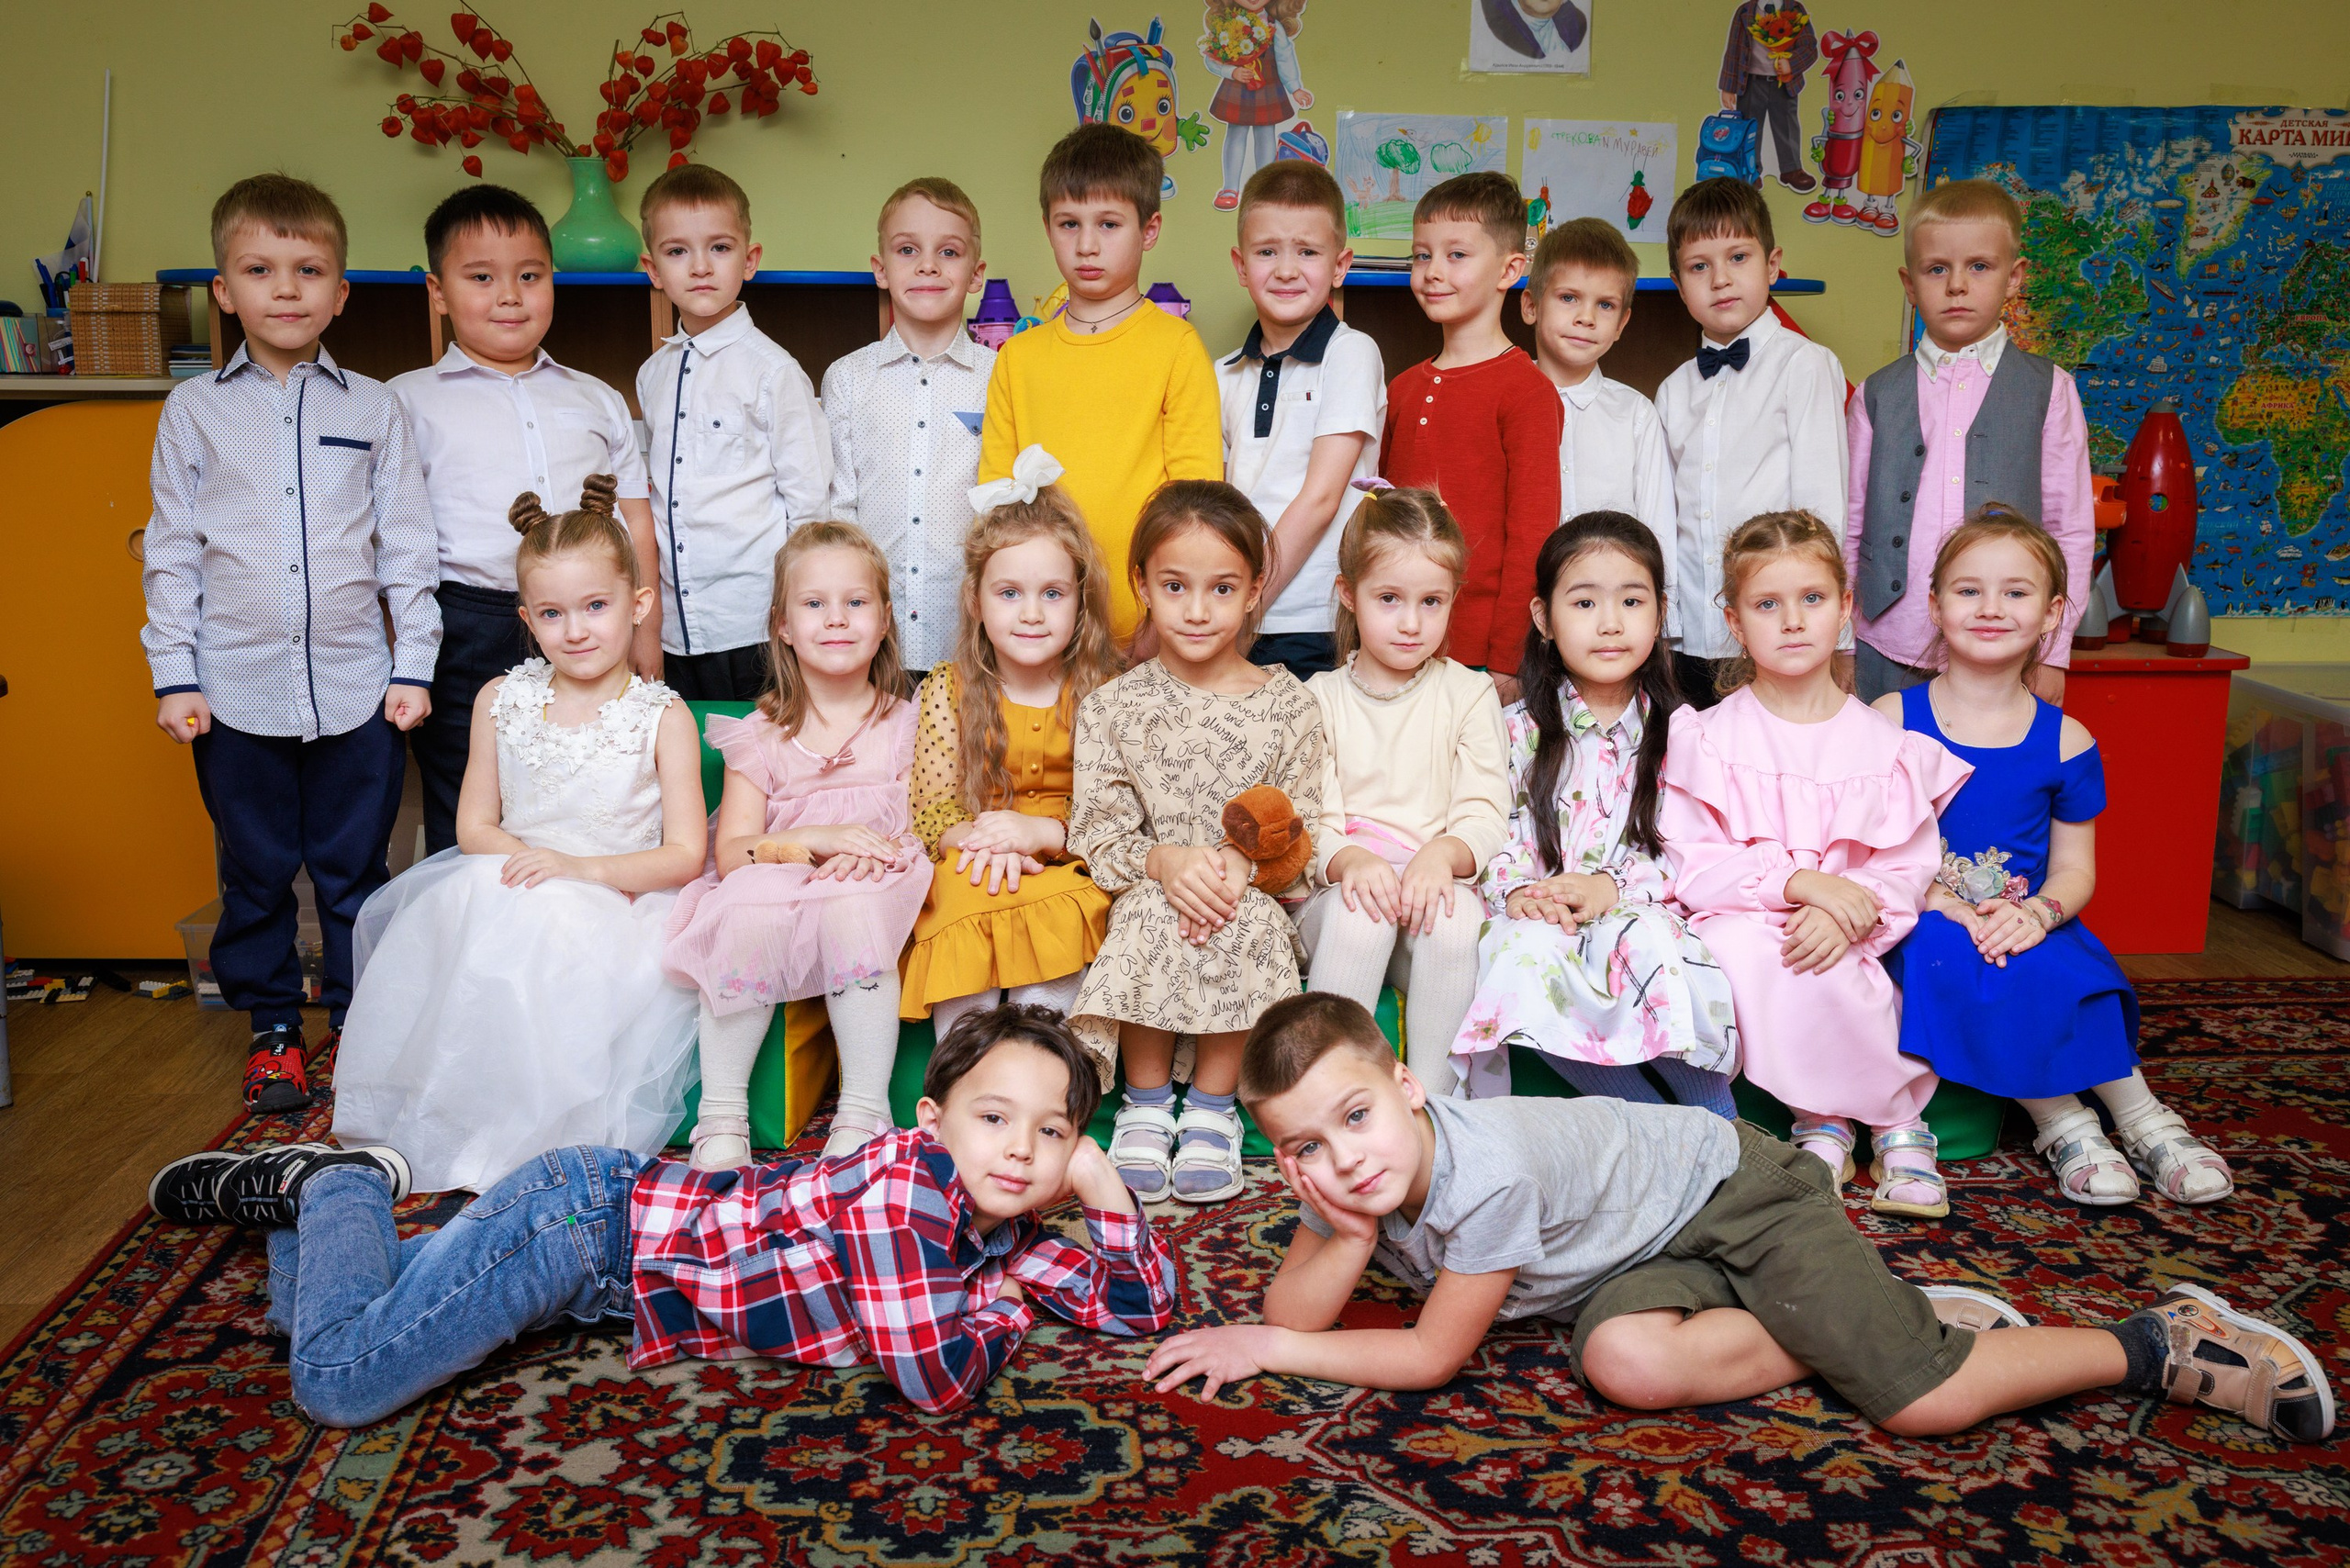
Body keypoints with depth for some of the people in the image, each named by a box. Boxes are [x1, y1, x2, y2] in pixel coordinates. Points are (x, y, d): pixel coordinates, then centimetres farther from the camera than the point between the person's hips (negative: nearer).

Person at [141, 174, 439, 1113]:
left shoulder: (373, 409, 4)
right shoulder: (195, 411, 4)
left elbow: (406, 546, 5)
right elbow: (171, 551, 6)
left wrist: (412, 667, 0)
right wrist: (173, 675, 1)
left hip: (355, 687, 0)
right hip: (236, 691, 1)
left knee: (356, 871, 8)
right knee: (255, 875, 10)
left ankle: (360, 1026, 22)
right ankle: (271, 1030, 25)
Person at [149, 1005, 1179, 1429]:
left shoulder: (1006, 1236, -1)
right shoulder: (912, 1177, -27)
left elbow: (1140, 1309, 6)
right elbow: (936, 1380, -31)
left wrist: (1102, 1188, -6)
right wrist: (1002, 1313, -12)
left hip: (620, 1237, 8)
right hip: (592, 1217, -8)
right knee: (337, 1384, -12)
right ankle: (336, 1188, 7)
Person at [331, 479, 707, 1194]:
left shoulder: (662, 718, -1)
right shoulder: (501, 701, 10)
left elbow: (684, 857, -5)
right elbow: (474, 826, 10)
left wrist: (580, 868, -18)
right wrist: (521, 860, -12)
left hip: (617, 908, -3)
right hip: (509, 887, 3)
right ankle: (441, 1122, -17)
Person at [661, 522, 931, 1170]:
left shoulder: (906, 725, 8)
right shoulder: (761, 736, 8)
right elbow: (729, 850, -3)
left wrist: (884, 849, -20)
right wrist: (816, 839, -20)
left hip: (871, 894, -1)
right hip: (775, 893, 1)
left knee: (853, 904, -36)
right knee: (746, 910, -34)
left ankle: (864, 1112, -30)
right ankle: (722, 1114, -22)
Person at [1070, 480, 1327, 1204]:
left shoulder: (1288, 706, 2)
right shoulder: (1112, 707, 2)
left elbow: (1302, 833, 0)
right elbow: (1096, 833, -2)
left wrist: (1244, 861, -20)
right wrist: (1164, 861, -21)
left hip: (1253, 896, 0)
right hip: (1149, 894, 0)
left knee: (1248, 926, -33)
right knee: (1150, 918, -33)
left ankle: (1212, 1105, -14)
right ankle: (1146, 1103, -12)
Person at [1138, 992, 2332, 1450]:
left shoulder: (1486, 1173, -34)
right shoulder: (1347, 1177, -11)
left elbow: (1435, 1357, -24)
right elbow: (1294, 1307, -10)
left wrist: (1266, 1350, -19)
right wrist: (1351, 1234, -30)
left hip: (1730, 1184, -7)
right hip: (1646, 1249, 8)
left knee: (1920, 1402, -17)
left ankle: (2168, 1341, 8)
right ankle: (1902, 1317, 1)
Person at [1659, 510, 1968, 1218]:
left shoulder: (1885, 743, 6)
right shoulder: (1708, 737, 1)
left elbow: (1905, 871, 1)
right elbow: (1691, 864, -7)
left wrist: (1848, 915, -21)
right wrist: (1798, 880, -21)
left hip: (1843, 946, 1)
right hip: (1741, 922, 0)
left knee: (1821, 976, -34)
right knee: (1734, 946, -36)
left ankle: (1899, 1120, -5)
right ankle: (1820, 1121, -14)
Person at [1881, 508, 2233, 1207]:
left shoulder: (2065, 741, 5)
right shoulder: (1893, 719, -1)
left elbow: (2076, 867, 7)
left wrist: (2039, 912, -16)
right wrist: (1946, 906, -19)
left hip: (2026, 930, 1)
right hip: (1920, 927, -1)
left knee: (2047, 967, -33)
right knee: (1960, 970, -34)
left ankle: (2140, 1115, -17)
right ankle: (2061, 1121, -18)